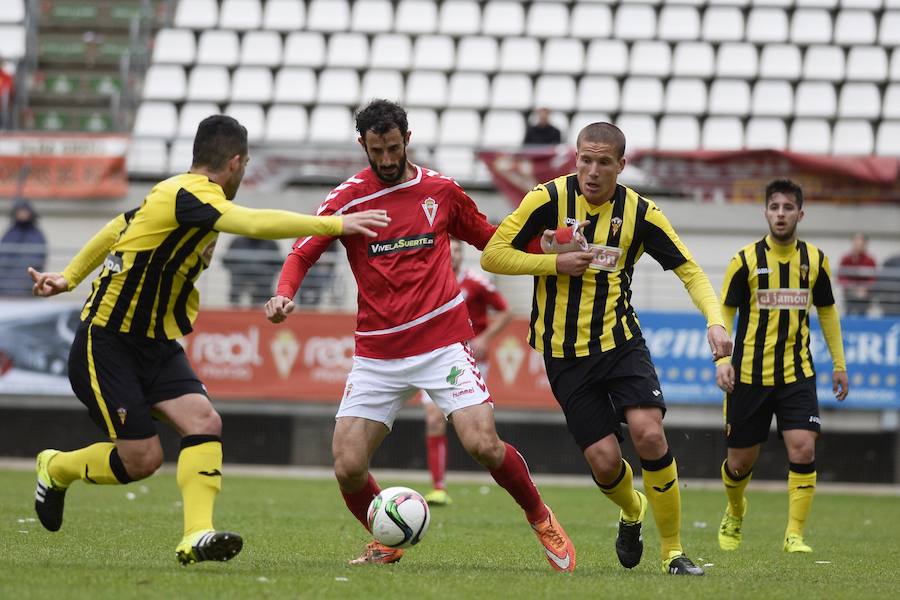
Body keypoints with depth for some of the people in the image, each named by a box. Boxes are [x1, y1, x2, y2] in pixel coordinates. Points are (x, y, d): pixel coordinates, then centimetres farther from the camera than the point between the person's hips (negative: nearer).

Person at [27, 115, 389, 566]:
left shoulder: (175, 194, 9)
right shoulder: (189, 195, -21)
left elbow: (117, 228, 20)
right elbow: (255, 223, -37)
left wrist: (69, 278, 28)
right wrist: (336, 224, -36)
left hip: (157, 347, 9)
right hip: (106, 346, -9)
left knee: (204, 423, -14)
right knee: (141, 459, -9)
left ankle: (197, 537, -23)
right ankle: (56, 469, 20)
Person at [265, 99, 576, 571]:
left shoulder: (441, 191, 5)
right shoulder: (347, 198, 1)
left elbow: (489, 239, 18)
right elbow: (303, 253, -2)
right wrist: (283, 294, -23)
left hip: (442, 342, -1)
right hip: (376, 352, 1)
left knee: (483, 444, -18)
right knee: (347, 467, -8)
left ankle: (541, 520, 9)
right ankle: (388, 544, 20)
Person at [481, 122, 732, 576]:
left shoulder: (640, 213, -5)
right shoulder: (549, 199, -10)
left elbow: (689, 270, 1)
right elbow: (492, 255, -7)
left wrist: (714, 321, -16)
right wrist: (556, 263, -18)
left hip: (621, 341, 1)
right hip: (564, 351, -1)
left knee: (649, 435, -20)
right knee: (604, 461, -8)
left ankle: (673, 551, -6)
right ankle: (631, 512, 29)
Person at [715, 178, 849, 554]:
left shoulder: (815, 260, 3)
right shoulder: (745, 260, -6)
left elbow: (827, 310, 16)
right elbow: (724, 311, -1)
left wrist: (839, 363, 14)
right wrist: (721, 359, -15)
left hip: (797, 374, 1)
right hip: (749, 376, -1)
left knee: (803, 449, -17)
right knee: (741, 461, 7)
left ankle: (794, 534, -9)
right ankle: (735, 513, 39)